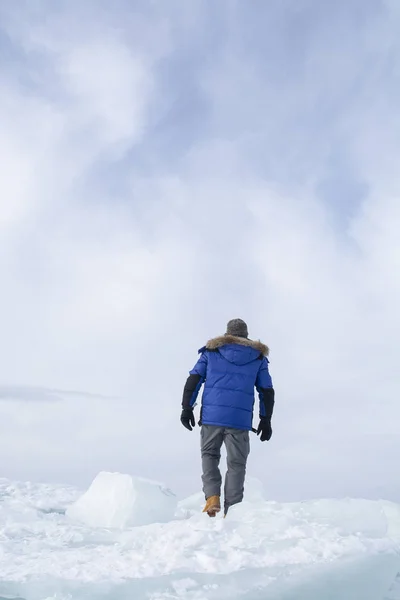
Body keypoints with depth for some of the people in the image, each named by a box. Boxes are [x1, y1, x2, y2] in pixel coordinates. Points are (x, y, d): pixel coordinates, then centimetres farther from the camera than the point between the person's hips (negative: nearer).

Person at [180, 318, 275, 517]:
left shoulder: (211, 351, 12)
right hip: (240, 420, 0)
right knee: (236, 464, 7)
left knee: (209, 455, 18)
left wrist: (187, 408, 7)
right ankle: (231, 511, 2)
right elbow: (267, 391, 13)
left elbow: (193, 380, 5)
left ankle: (212, 497, -1)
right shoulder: (258, 357, 15)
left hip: (211, 415, 0)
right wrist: (266, 420, 18)